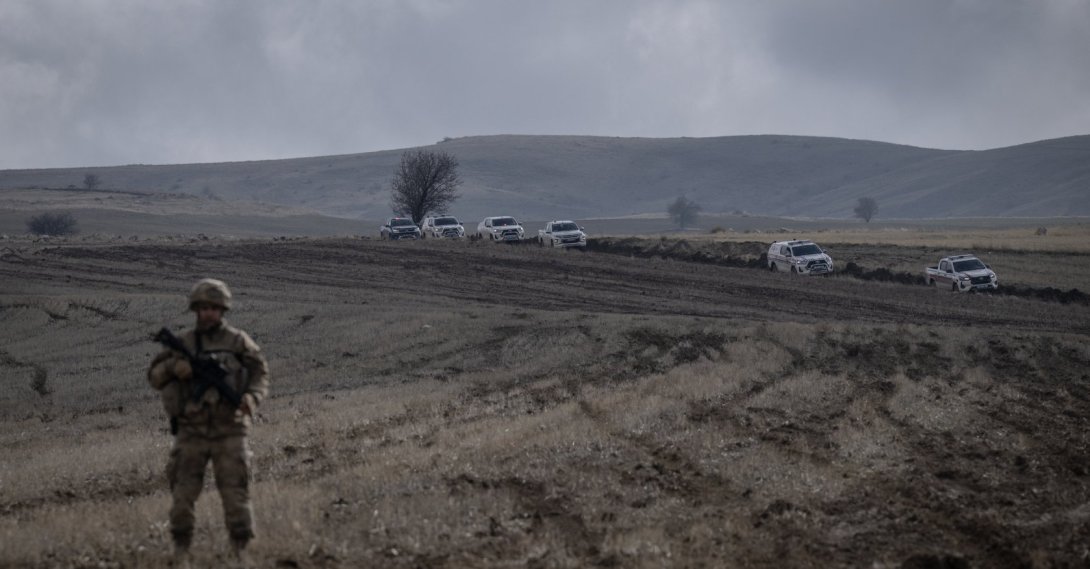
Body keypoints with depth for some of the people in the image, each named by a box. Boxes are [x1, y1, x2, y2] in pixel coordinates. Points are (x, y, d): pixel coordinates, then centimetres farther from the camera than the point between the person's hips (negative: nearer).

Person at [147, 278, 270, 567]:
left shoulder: (238, 341, 1)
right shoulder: (182, 343, 6)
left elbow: (260, 375, 0)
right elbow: (155, 377, 8)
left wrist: (252, 397, -21)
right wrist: (173, 366, -15)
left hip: (229, 431, -1)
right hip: (192, 431, 2)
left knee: (235, 490, -6)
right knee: (183, 492, -2)